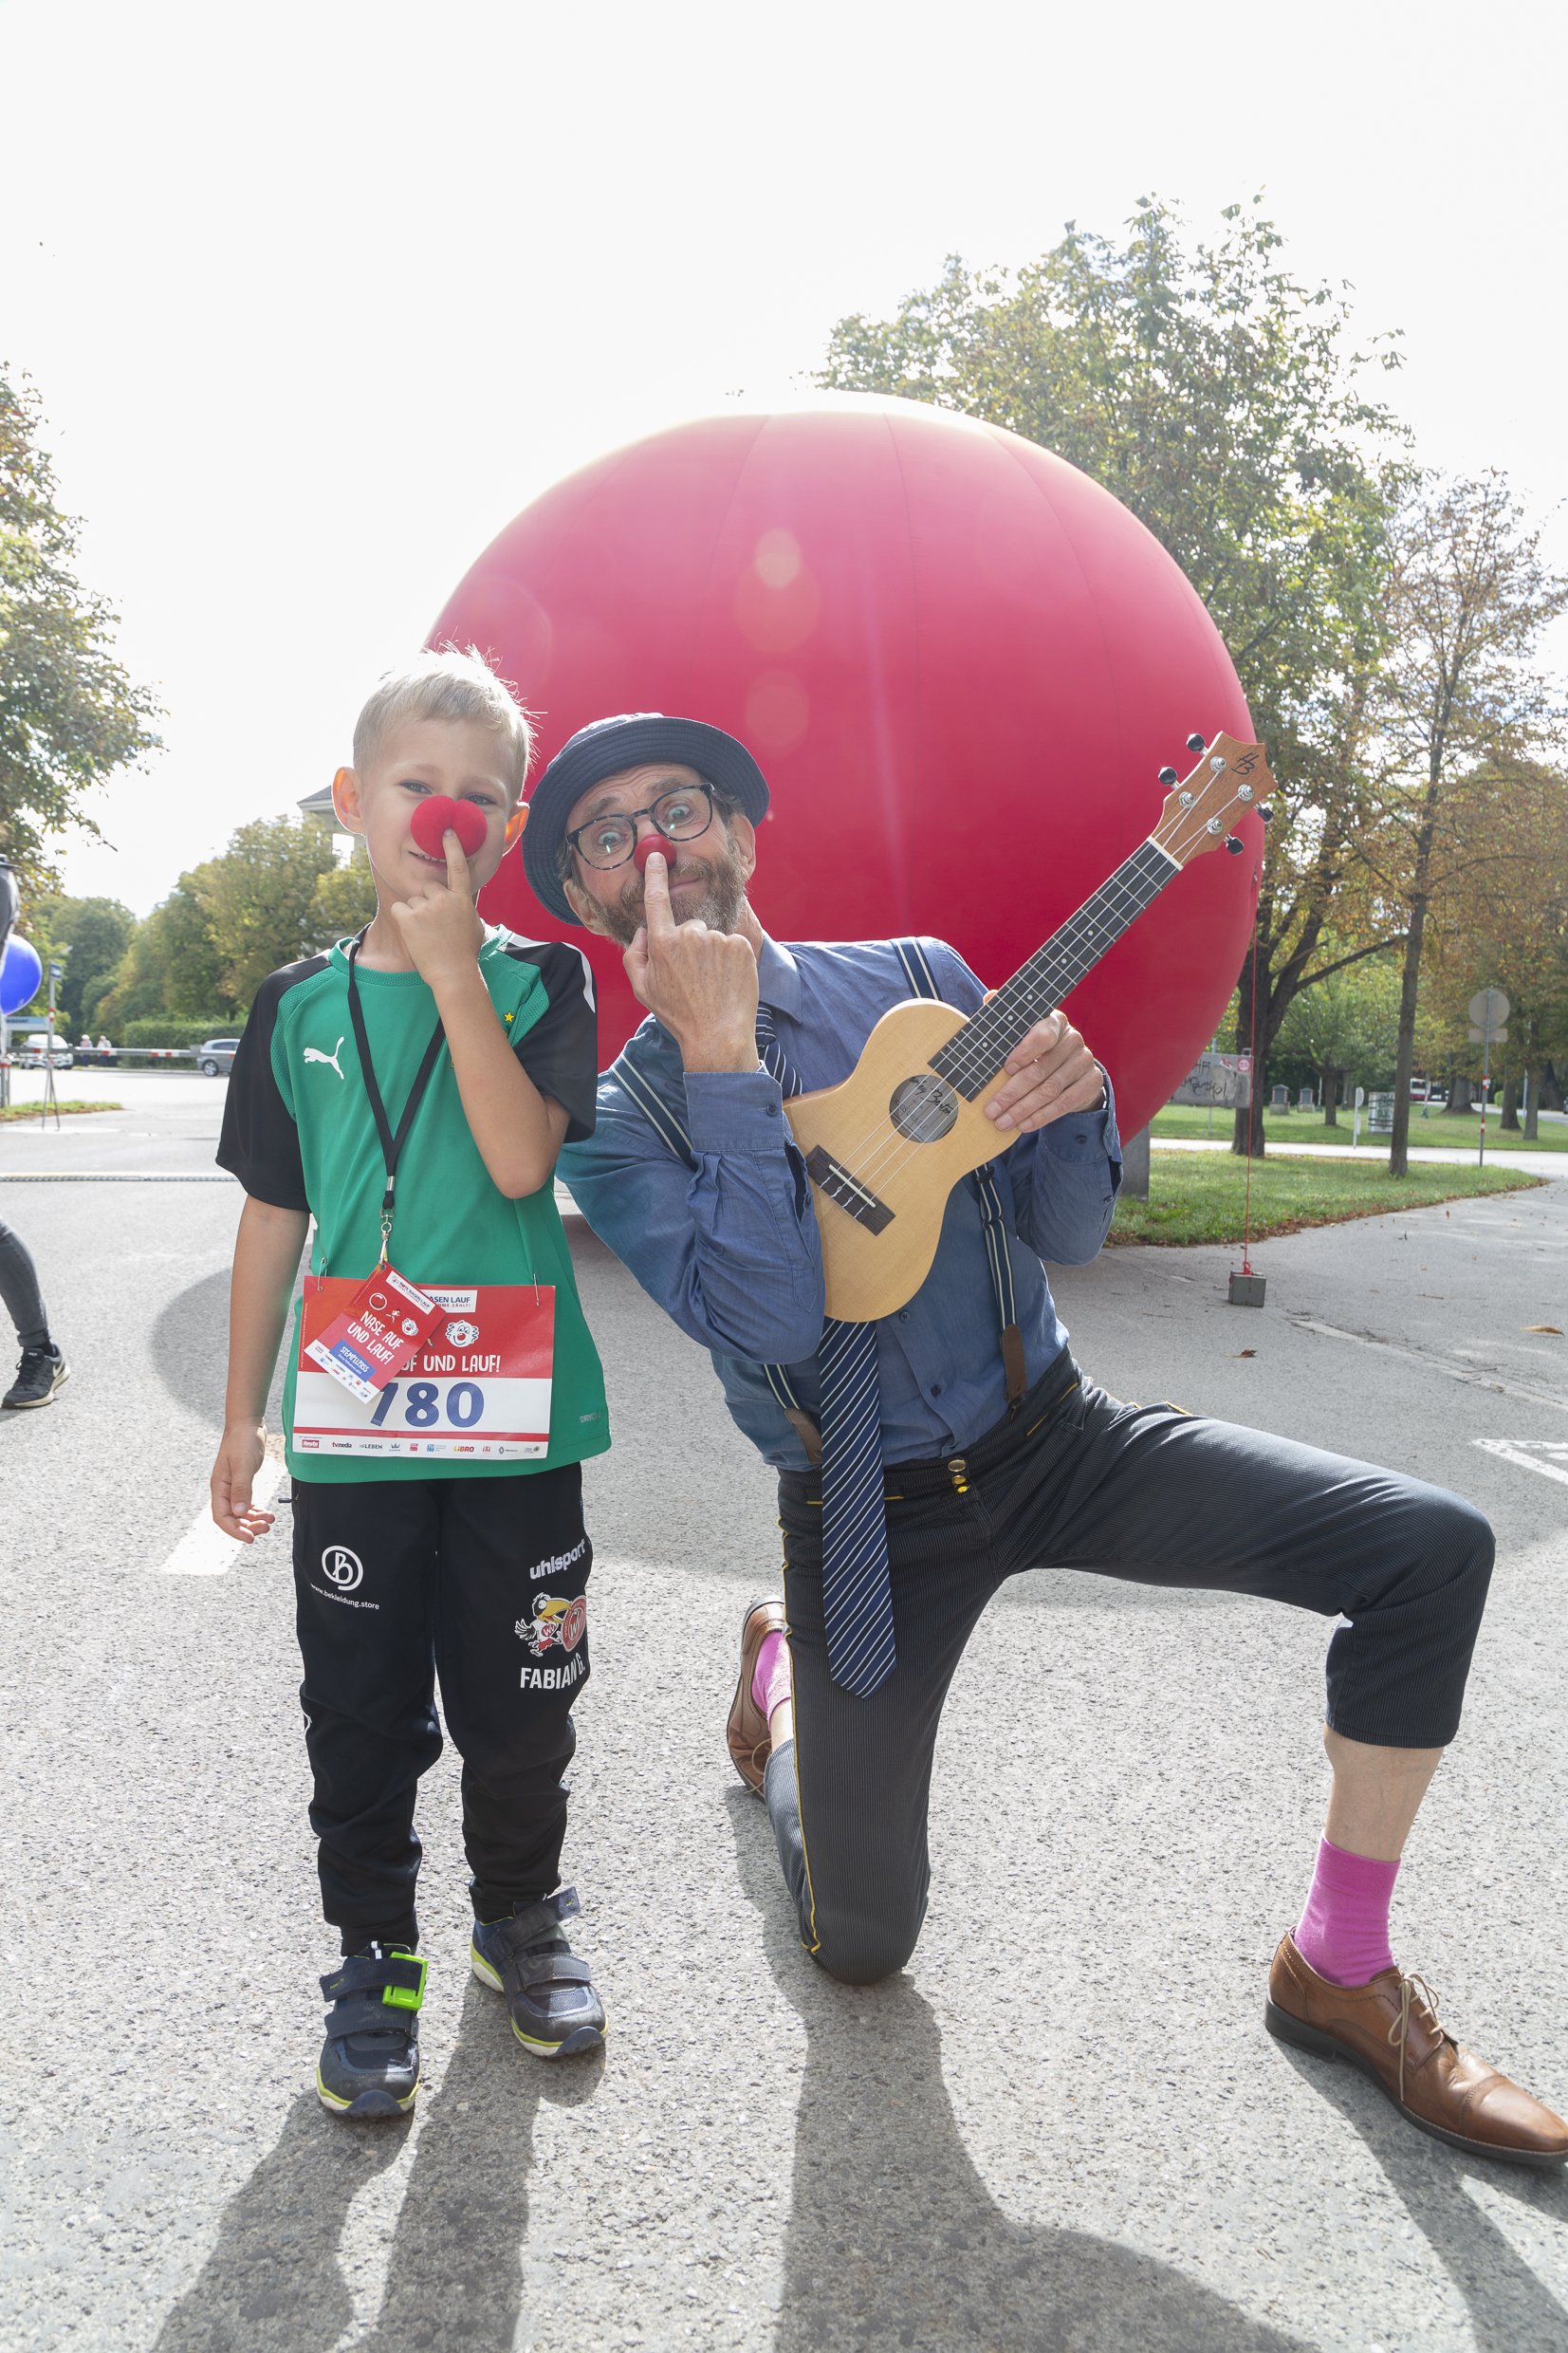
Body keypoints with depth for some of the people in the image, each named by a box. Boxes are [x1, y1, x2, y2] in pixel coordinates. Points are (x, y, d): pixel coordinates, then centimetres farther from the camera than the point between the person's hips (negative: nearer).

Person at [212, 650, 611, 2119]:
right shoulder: (300, 1002, 5)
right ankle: (374, 1958, 32)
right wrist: (243, 1416, 10)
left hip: (514, 1419, -1)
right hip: (352, 1426, 2)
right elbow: (274, 1218, 9)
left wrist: (454, 967, -21)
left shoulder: (540, 980, -2)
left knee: (517, 1703, 12)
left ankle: (519, 1918, 37)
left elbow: (520, 1159, -19)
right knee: (362, 1714, 11)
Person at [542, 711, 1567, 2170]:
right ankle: (781, 1678, 37)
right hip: (869, 1515, -2)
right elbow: (771, 1318, -25)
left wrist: (1068, 1100, -19)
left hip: (1052, 1437, 3)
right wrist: (723, 1048, -27)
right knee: (860, 1945, 7)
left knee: (1433, 1549, -16)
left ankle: (1339, 1969, 2)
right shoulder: (618, 1121, -8)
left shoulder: (917, 979, 0)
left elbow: (1067, 1234, 3)